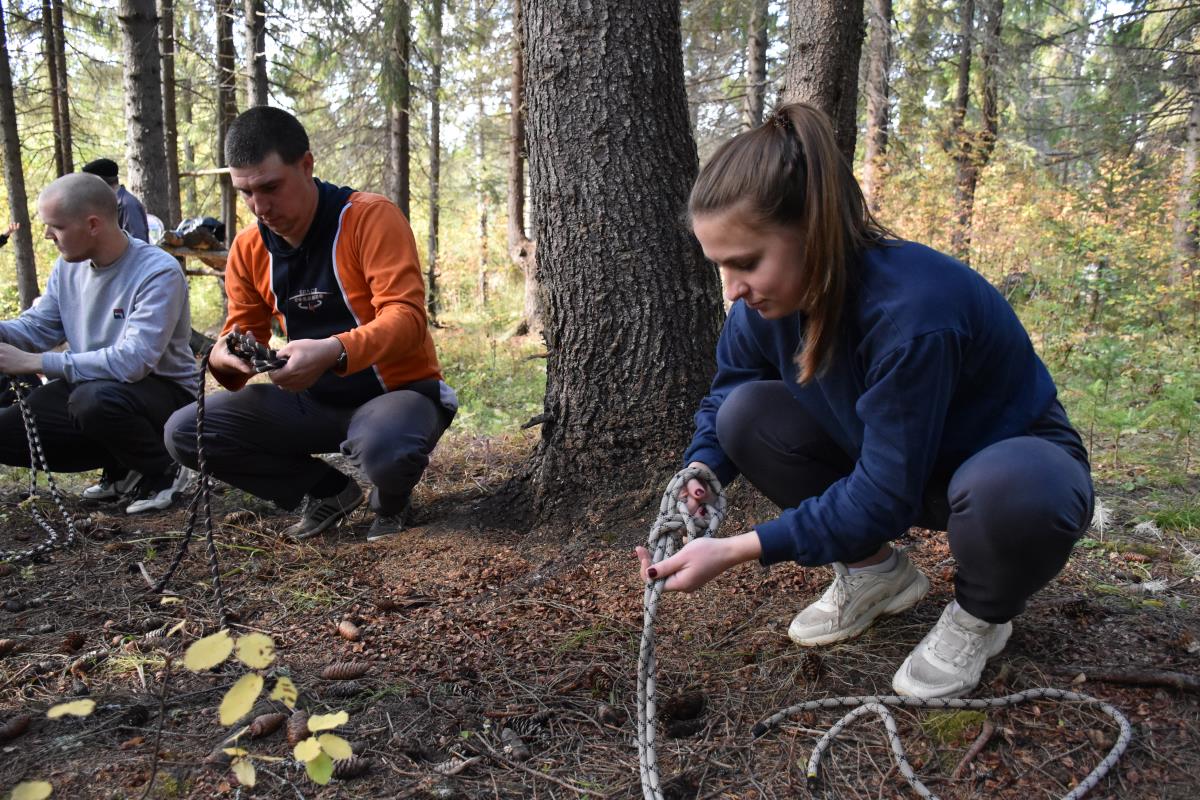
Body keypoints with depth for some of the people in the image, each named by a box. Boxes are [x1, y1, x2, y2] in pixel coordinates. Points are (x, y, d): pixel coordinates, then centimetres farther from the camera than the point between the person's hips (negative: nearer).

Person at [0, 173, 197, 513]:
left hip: (163, 392, -7)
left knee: (94, 399, -37)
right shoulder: (68, 265, 0)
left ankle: (161, 471, -8)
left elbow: (133, 362, -33)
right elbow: (36, 326, 8)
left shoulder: (159, 272, -24)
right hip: (89, 388, 8)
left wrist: (34, 363, -29)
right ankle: (122, 468, 12)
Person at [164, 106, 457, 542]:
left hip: (397, 390, -6)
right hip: (314, 401, 6)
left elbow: (407, 316, -26)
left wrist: (333, 352, -43)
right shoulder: (248, 248, 1)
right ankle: (329, 492, 9)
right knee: (184, 432, -8)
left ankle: (391, 502, 2)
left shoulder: (371, 217, -17)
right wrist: (224, 358, -20)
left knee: (386, 448, -41)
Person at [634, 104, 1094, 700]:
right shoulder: (765, 301, -17)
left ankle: (979, 616, -3)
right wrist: (700, 475, -20)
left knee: (1005, 492, -41)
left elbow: (882, 497, -33)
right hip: (878, 454, 6)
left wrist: (734, 551, -35)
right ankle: (874, 570, 5)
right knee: (748, 413, -15)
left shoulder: (915, 309, -37)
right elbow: (725, 394, 0)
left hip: (1015, 457, -5)